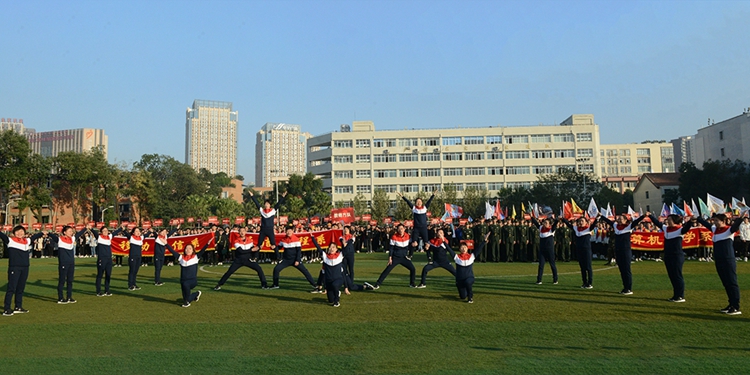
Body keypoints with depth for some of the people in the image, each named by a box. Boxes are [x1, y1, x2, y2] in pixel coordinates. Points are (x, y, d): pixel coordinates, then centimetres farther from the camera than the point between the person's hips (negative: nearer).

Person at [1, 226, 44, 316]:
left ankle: (18, 307, 22)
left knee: (21, 288, 12)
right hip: (14, 268, -5)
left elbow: (35, 236, 29)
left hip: (25, 268, 5)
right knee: (11, 288, -6)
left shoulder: (27, 241, 13)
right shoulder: (10, 240, -1)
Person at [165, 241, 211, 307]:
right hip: (183, 281, 4)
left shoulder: (195, 257, 0)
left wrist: (207, 243, -24)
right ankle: (197, 294, 44)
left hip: (193, 280, -4)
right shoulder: (181, 257, 6)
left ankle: (187, 301, -14)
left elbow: (202, 251, -11)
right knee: (185, 298, 9)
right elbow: (172, 251, 4)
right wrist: (166, 244, -1)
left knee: (185, 284, -36)